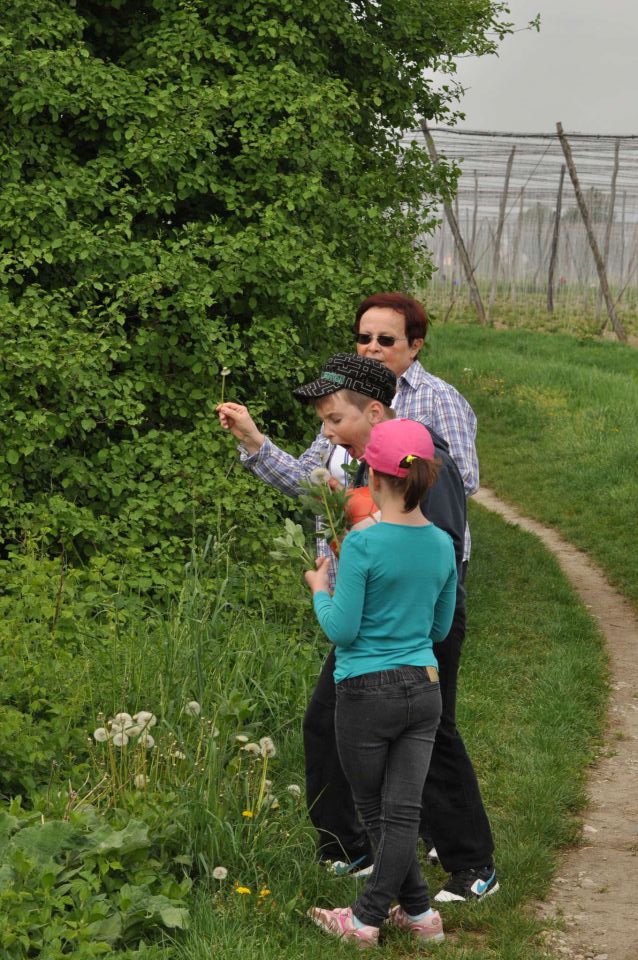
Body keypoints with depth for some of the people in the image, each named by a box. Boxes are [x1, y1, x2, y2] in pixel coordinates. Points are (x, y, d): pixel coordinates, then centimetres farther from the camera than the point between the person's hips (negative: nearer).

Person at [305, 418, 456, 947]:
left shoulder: (363, 545, -16)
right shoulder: (443, 545, 2)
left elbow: (342, 630, -14)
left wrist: (320, 590, 4)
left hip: (368, 693, -5)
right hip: (425, 688, 5)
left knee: (377, 813, 11)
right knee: (403, 810, 5)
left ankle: (419, 908, 16)